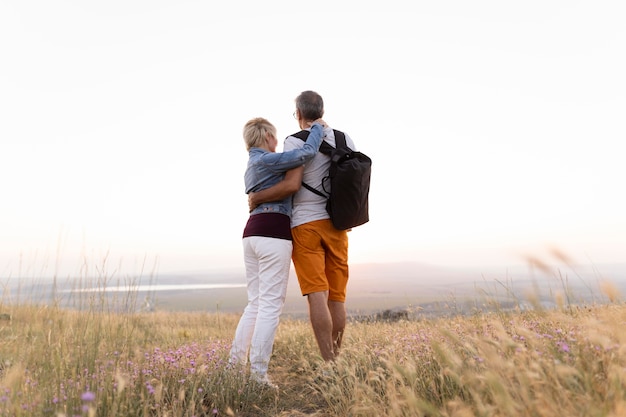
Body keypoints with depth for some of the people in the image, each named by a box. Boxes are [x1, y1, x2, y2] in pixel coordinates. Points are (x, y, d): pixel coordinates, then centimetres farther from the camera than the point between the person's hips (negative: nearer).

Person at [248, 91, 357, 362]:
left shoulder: (295, 142, -6)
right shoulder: (344, 139, 11)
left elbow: (291, 184, -17)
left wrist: (256, 198, -5)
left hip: (305, 224, -5)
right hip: (336, 224, 5)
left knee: (317, 296, -7)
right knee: (336, 297, 9)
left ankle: (329, 364, -8)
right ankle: (336, 358, 15)